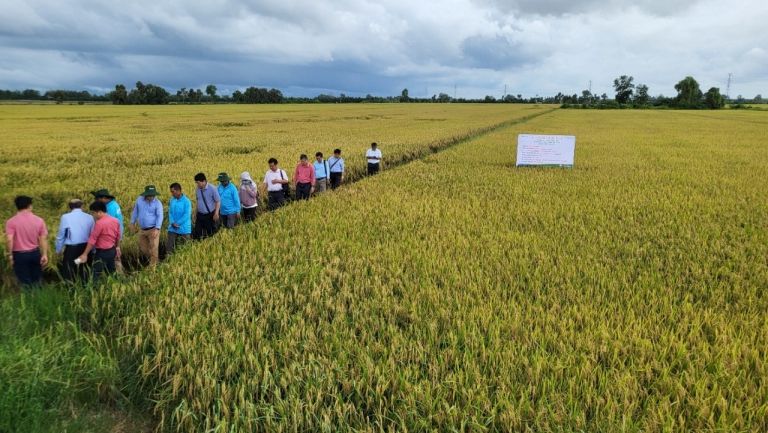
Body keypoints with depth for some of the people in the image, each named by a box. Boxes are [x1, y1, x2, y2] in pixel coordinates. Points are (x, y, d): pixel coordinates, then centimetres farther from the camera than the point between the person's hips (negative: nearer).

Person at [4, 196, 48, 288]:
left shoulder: (11, 222, -10)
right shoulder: (39, 220, -2)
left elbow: (9, 240, -16)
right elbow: (43, 238, -2)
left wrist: (10, 255, -6)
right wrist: (44, 254, 2)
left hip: (19, 254, -3)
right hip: (35, 253, 3)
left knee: (25, 282, 5)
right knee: (37, 280, 16)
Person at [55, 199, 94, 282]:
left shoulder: (66, 217, -7)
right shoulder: (89, 217, 0)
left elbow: (61, 236, -3)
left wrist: (58, 250, 10)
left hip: (71, 248, -4)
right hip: (86, 247, 4)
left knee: (68, 272, 9)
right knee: (84, 270, 19)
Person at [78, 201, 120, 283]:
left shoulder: (99, 223, -20)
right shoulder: (115, 221, 2)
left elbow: (92, 240, -17)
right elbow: (118, 237, 11)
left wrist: (85, 254, -12)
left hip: (101, 252, -8)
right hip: (112, 251, 8)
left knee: (96, 275, 0)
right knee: (111, 273, 17)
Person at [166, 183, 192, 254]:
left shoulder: (186, 201, -12)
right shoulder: (172, 200, 5)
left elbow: (187, 215, -15)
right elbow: (170, 213, 5)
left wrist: (177, 223, -16)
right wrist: (172, 223, -12)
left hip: (184, 229, -4)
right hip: (172, 228, 4)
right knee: (169, 246, 0)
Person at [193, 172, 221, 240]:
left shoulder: (212, 189, -14)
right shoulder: (197, 189, 0)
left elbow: (218, 201, -10)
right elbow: (198, 201, 12)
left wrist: (216, 213, -16)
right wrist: (196, 213, 13)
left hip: (210, 215, -4)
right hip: (200, 215, 4)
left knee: (210, 234, 7)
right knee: (196, 233, 2)